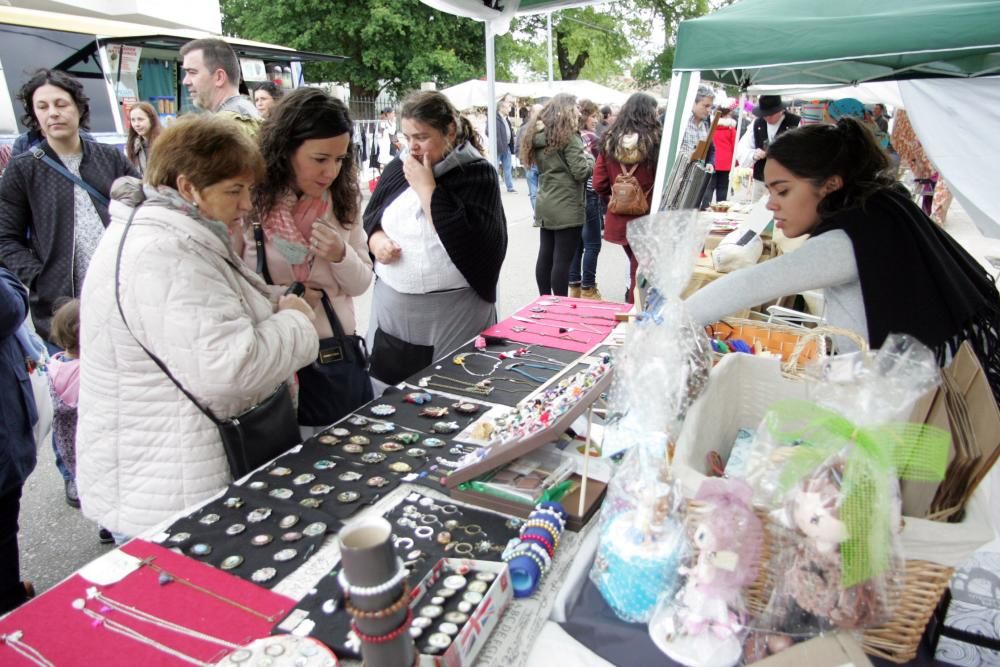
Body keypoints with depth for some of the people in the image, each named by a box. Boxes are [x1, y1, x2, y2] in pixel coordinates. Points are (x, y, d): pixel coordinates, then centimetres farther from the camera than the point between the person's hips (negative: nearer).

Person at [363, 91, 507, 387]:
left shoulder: (477, 173, -5)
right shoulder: (397, 170, 9)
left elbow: (472, 241, -19)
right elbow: (369, 219, 20)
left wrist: (427, 188, -15)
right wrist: (375, 239, -3)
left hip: (455, 317, -4)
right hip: (391, 312, 5)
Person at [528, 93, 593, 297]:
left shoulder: (539, 135, 10)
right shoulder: (569, 137, -12)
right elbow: (581, 172, -15)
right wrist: (590, 157, 4)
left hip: (545, 205, 8)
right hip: (567, 207, -8)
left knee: (545, 256, 12)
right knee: (562, 259, -4)